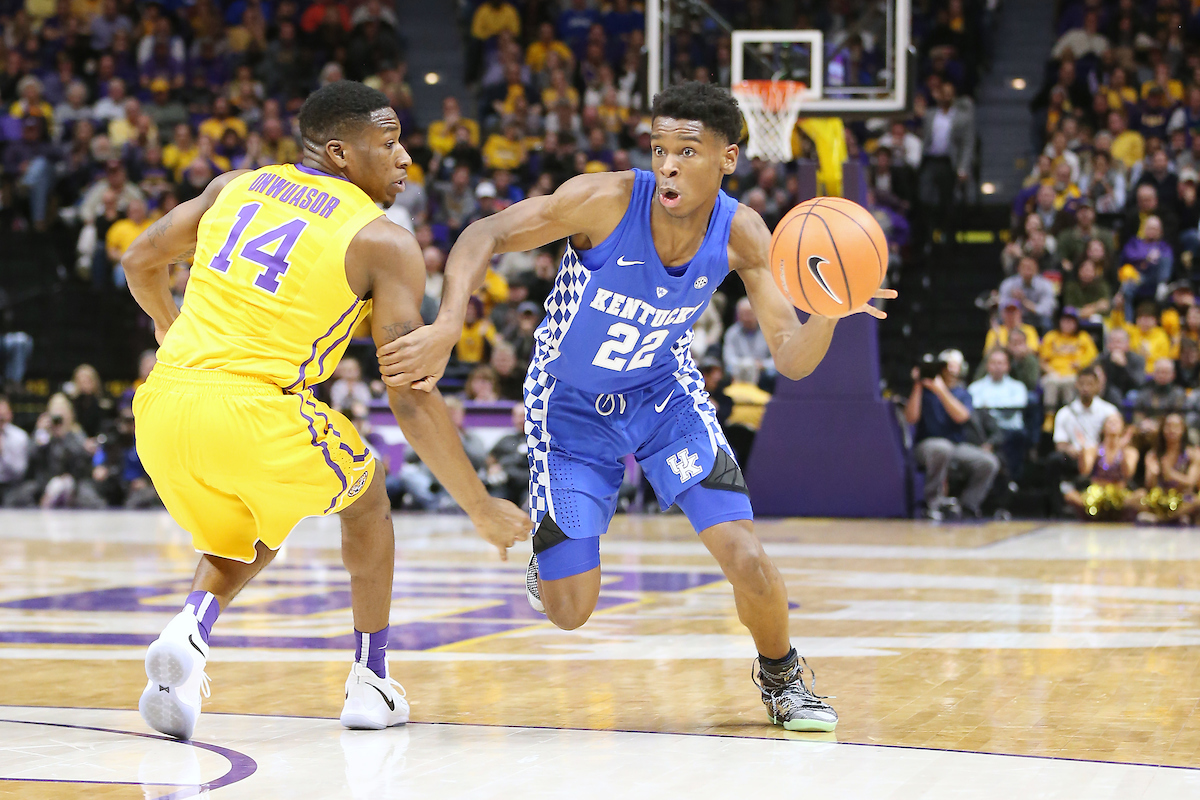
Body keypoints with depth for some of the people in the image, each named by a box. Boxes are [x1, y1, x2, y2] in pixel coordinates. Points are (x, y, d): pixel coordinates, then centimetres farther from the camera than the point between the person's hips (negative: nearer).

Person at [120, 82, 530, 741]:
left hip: (162, 407, 5)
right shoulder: (384, 243, 0)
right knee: (365, 499, 26)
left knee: (246, 537, 31)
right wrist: (481, 509, 4)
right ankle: (370, 682, 27)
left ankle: (190, 628, 0)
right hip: (258, 413, -5)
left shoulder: (237, 186, 16)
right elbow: (411, 397, -4)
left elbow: (141, 261, 29)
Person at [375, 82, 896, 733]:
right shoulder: (606, 200, -30)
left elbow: (792, 361, -18)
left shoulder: (741, 235, -20)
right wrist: (446, 326, -40)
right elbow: (484, 236, -23)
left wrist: (826, 315, -41)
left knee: (747, 562, -16)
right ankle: (548, 548, 36)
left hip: (662, 391, 2)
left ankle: (780, 677, 17)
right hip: (571, 406, -2)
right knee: (569, 610, -2)